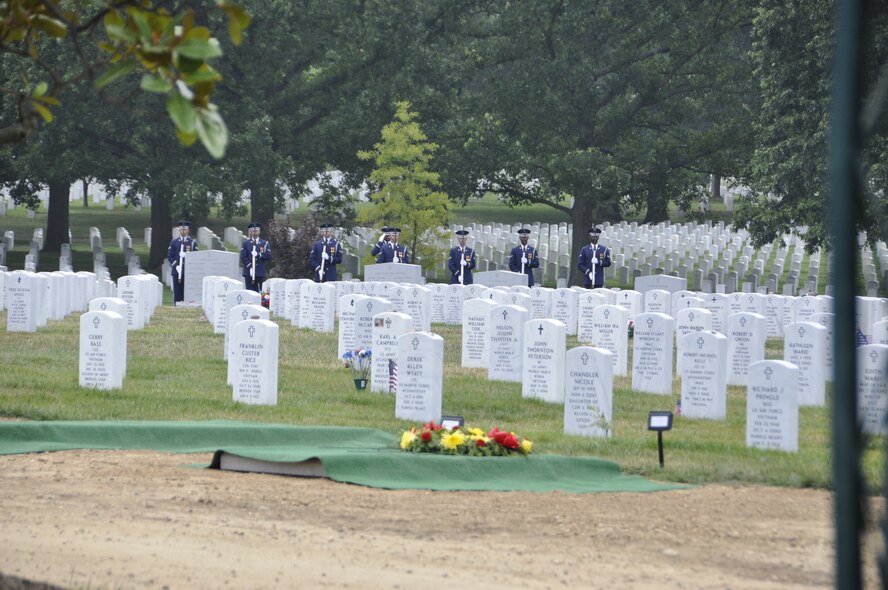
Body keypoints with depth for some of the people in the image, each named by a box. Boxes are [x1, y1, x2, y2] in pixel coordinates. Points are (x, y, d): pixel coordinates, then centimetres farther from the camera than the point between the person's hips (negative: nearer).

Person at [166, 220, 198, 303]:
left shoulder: (192, 242, 7)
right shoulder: (174, 242, 10)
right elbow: (169, 255, 7)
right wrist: (175, 265, -6)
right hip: (177, 271, 1)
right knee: (177, 291, -1)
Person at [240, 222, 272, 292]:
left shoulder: (265, 243, 11)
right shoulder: (246, 243, 9)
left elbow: (269, 256, 2)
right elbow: (243, 257, 0)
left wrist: (259, 255, -13)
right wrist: (249, 266, -12)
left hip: (260, 273, 0)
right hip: (249, 272, 0)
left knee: (259, 293, -2)